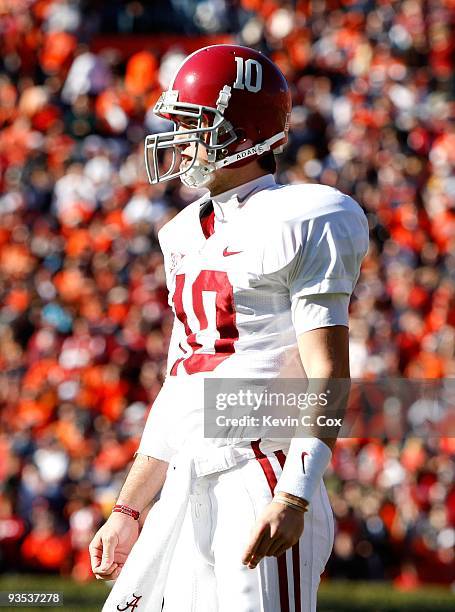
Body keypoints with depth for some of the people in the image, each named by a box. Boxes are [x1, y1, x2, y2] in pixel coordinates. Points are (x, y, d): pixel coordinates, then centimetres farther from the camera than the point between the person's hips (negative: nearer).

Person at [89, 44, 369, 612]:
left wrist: (293, 500, -23)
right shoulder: (186, 234, 19)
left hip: (261, 479, -8)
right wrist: (129, 510, 21)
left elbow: (327, 378, -13)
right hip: (185, 490, 8)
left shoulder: (300, 224, -6)